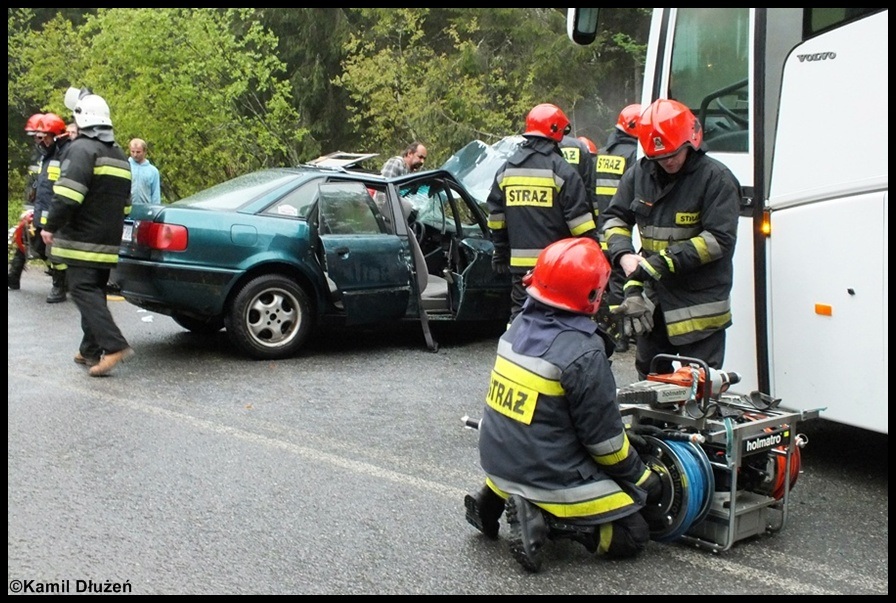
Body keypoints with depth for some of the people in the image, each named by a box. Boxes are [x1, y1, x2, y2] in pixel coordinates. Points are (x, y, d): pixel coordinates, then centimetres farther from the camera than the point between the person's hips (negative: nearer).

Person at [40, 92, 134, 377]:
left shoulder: (81, 148, -10)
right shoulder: (119, 155, 19)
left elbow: (68, 195, -21)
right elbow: (125, 202, 24)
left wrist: (51, 226, -12)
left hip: (83, 240, -8)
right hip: (109, 242, 8)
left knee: (83, 291, -10)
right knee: (94, 292, 14)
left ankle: (115, 345, -22)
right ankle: (90, 350, 16)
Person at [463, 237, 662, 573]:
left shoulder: (519, 326, 0)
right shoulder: (583, 353, -23)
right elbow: (604, 438, -14)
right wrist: (642, 479, 2)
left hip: (497, 461, 7)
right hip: (548, 477, -7)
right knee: (633, 536, 6)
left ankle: (495, 498, 13)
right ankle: (545, 518, -11)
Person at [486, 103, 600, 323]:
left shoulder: (506, 170, 10)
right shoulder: (561, 170, -9)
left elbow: (495, 217, 15)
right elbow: (580, 220, -11)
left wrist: (500, 252, 24)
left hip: (519, 264, 5)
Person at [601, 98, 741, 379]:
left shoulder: (716, 178, -12)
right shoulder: (639, 174, 4)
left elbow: (720, 240, -18)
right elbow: (615, 218, 11)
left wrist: (665, 261, -23)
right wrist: (625, 256, -10)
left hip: (699, 305, -6)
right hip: (653, 300, 6)